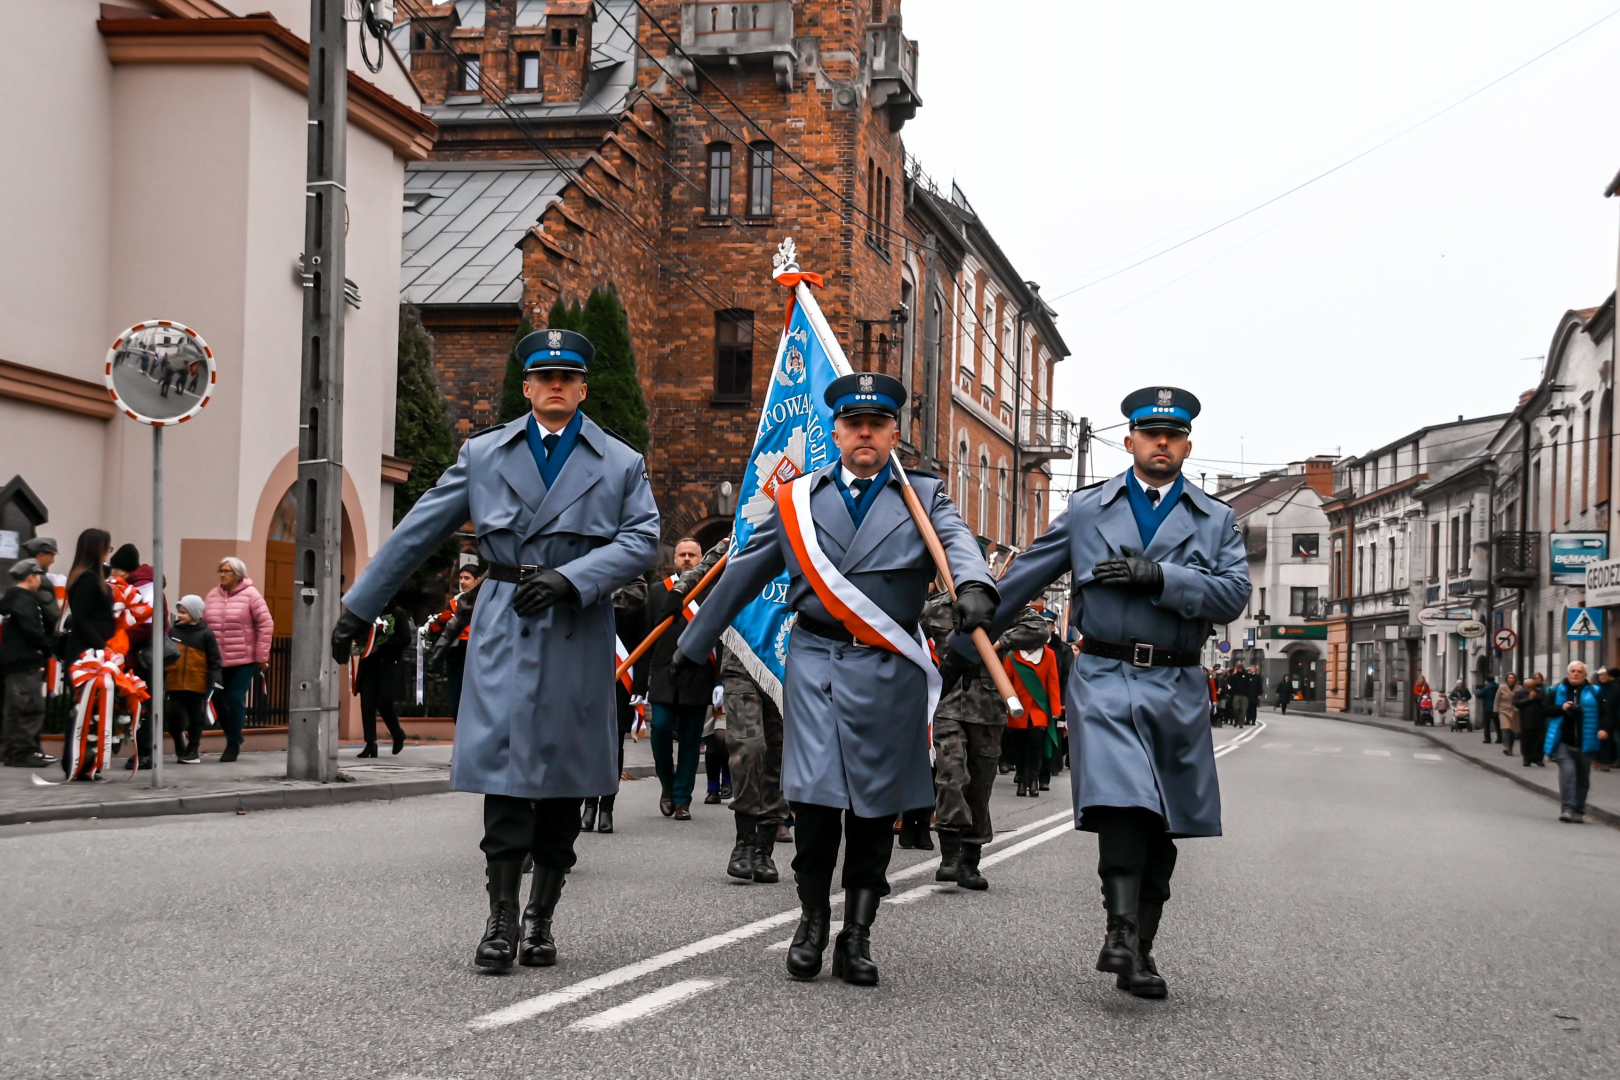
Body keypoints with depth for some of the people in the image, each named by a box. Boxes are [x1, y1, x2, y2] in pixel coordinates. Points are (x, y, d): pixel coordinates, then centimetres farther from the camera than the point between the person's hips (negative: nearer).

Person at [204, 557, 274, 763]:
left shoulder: (250, 594, -4)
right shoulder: (212, 595, 8)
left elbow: (266, 625, -5)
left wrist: (261, 657, -7)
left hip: (243, 660, -4)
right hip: (217, 661, 4)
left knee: (235, 700, -4)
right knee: (218, 699, 3)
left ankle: (233, 745, 9)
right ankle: (234, 736, 25)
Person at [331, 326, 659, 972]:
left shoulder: (620, 464, 10)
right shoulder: (483, 454, 12)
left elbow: (642, 541, -2)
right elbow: (417, 533, 12)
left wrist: (569, 577, -17)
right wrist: (359, 608, 10)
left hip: (578, 634, 0)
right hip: (503, 632, 0)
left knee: (564, 781, 5)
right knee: (504, 774, -8)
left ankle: (541, 920, 17)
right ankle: (501, 923, -1)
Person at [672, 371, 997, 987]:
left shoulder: (925, 498, 9)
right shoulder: (797, 499, 13)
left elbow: (957, 542, -11)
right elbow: (746, 573, 19)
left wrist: (975, 585, -35)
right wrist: (694, 645, 22)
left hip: (890, 673, 0)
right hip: (816, 664, 0)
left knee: (876, 805, 3)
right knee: (814, 796, -8)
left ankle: (857, 936, 14)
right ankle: (813, 920, 11)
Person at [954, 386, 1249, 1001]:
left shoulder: (1216, 520, 12)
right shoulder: (1087, 509, 11)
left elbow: (1234, 595, -4)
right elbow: (1021, 580, 16)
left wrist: (1158, 575, -15)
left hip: (1177, 689, 2)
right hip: (1105, 678, -2)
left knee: (1163, 824, 5)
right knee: (1121, 800, -22)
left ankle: (1141, 949, 13)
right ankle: (1121, 932, -25)